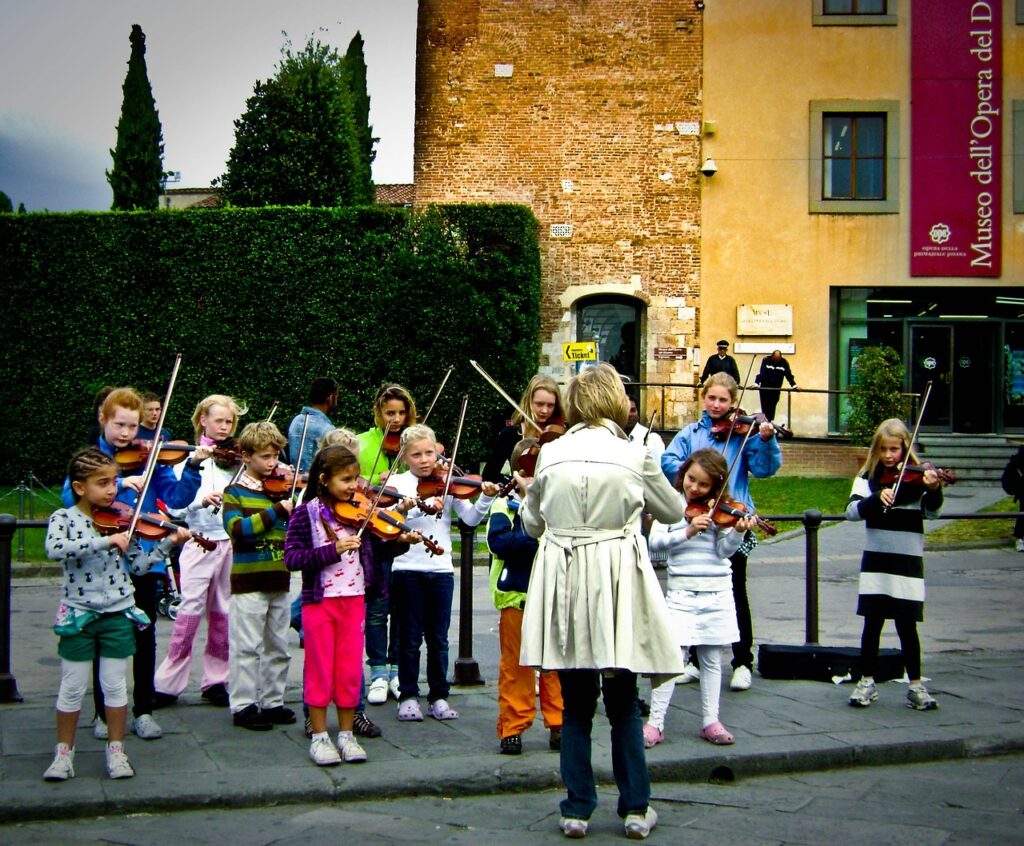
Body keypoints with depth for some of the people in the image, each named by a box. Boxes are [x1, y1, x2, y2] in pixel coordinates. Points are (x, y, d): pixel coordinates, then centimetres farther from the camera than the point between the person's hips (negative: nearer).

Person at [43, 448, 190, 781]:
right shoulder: (64, 518, -6)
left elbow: (138, 565, 3)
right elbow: (55, 549, -28)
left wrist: (167, 543, -8)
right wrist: (105, 541, -32)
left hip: (118, 615, 2)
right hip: (78, 615, -2)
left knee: (115, 686, 8)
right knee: (72, 688, 7)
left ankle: (116, 751, 20)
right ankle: (64, 753, 20)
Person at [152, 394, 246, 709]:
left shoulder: (237, 461, 9)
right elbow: (176, 508, -6)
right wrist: (202, 500, -24)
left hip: (231, 543, 3)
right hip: (200, 542, -3)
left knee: (222, 614, 7)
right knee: (190, 611, -6)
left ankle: (215, 680, 16)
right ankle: (168, 684, 1)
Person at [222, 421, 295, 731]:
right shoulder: (235, 492, -3)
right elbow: (237, 528, -20)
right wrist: (275, 511, -23)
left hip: (279, 579, 5)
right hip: (249, 580, -5)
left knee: (278, 647, 11)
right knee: (247, 647, -1)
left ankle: (272, 702, 22)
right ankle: (243, 706, 8)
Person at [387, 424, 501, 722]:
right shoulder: (398, 482, 0)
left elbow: (471, 518, -2)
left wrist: (485, 498, -20)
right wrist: (421, 507, -33)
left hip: (441, 568, 2)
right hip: (407, 569, -2)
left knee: (438, 638, 8)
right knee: (410, 637, 6)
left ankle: (439, 696, 18)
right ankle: (408, 696, 16)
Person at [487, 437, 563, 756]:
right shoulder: (505, 506, 2)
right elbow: (498, 542, -15)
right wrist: (539, 540, -23)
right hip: (517, 596, -2)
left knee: (557, 664, 5)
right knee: (516, 666, 3)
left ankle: (559, 725, 15)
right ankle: (512, 729, 11)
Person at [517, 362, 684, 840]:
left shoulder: (550, 455, 0)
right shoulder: (634, 456, -6)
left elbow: (534, 525, 10)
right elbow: (673, 512, 9)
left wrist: (527, 494, 29)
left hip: (565, 583, 2)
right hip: (617, 584, -1)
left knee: (576, 703, 12)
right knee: (623, 702, 11)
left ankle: (577, 809, 14)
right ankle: (635, 808, 15)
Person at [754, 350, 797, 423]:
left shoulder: (784, 362, -5)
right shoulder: (766, 360, -11)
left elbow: (788, 375, -5)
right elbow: (760, 373, -19)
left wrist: (794, 385, -15)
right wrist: (756, 384, -30)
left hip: (776, 389, 1)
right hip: (764, 388, -1)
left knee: (772, 408, 3)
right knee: (765, 408, 1)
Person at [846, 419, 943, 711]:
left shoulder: (917, 477, 0)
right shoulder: (868, 477, 3)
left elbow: (932, 512, -10)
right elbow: (852, 511, -8)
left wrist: (934, 490, -30)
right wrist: (877, 499, -25)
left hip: (908, 561, -1)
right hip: (876, 560, 1)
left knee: (907, 625, 2)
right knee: (872, 623, 5)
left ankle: (916, 687, 13)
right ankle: (867, 682, 17)